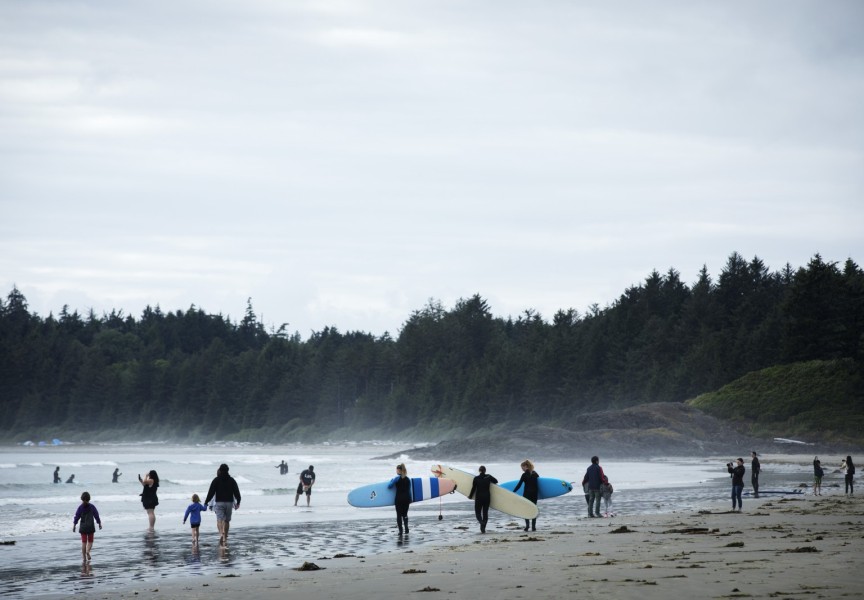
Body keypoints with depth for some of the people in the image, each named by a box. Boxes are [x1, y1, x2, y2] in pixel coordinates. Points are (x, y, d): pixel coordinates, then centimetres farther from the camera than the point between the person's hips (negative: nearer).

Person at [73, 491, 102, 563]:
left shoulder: (80, 507, -5)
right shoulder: (92, 507, -3)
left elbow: (77, 516, -5)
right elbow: (96, 516, 3)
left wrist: (74, 525, 2)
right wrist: (99, 524, 15)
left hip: (83, 527, 0)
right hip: (91, 527, 0)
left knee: (83, 542, 7)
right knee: (90, 541, 9)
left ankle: (84, 557, 5)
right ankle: (87, 551, -20)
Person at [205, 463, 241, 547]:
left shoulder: (216, 480, -2)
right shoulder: (231, 480, 6)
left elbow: (211, 492, -5)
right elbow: (236, 492, 7)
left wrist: (206, 502, 3)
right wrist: (238, 502, 18)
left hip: (219, 503, -3)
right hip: (229, 503, 3)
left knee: (220, 520, -10)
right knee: (227, 521, 13)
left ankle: (221, 534, -35)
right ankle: (225, 539, 18)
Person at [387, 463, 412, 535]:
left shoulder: (397, 478, -10)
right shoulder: (408, 479, 5)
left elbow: (389, 486, -5)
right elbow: (409, 490, 10)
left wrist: (391, 480, 14)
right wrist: (410, 500, 18)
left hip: (399, 498, -4)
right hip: (406, 498, 4)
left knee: (399, 514, 6)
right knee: (405, 514, 17)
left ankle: (400, 530, 2)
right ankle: (406, 527, -2)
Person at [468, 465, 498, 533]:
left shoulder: (476, 478, -6)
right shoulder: (488, 477, -2)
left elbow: (473, 489, -1)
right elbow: (496, 481, 13)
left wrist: (470, 496, 14)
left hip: (479, 497, -2)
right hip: (487, 497, 2)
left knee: (478, 512, 7)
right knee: (485, 512, 11)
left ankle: (481, 522, -24)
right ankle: (483, 528, 7)